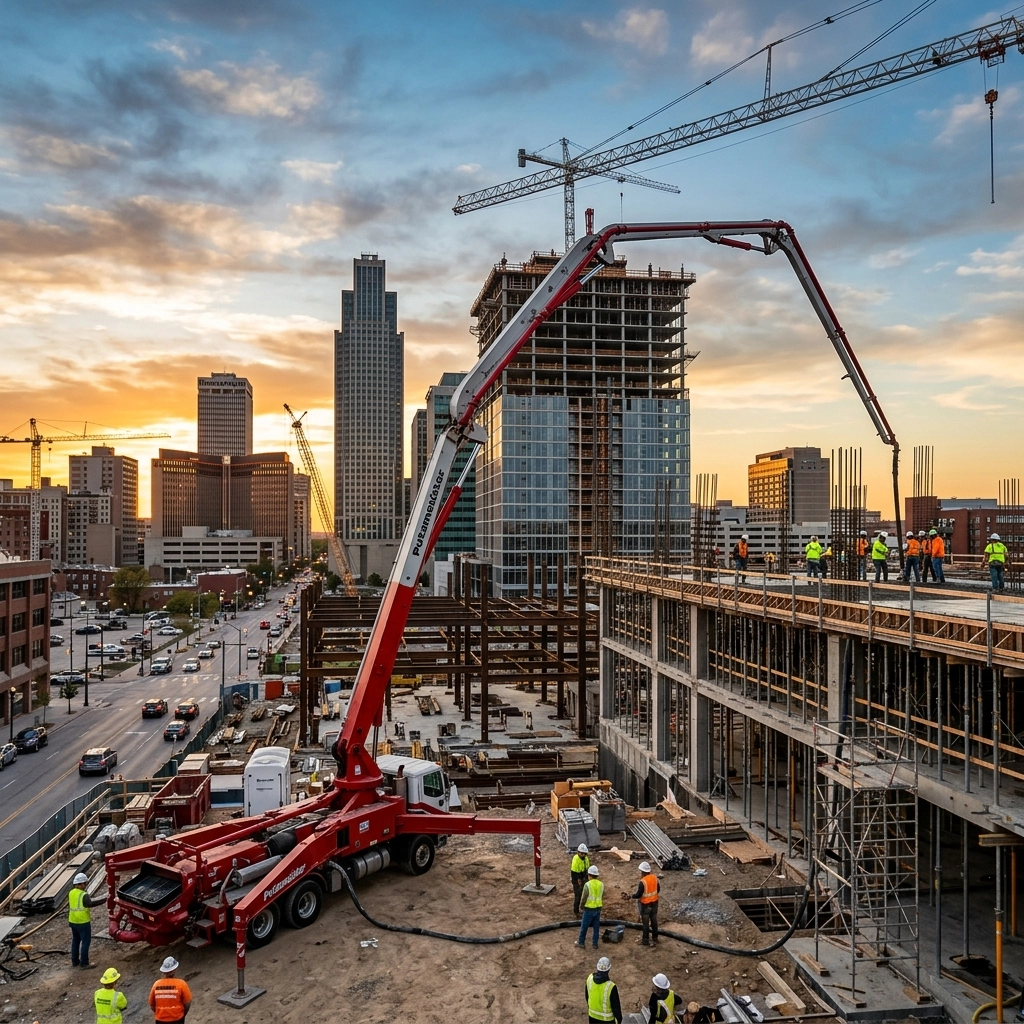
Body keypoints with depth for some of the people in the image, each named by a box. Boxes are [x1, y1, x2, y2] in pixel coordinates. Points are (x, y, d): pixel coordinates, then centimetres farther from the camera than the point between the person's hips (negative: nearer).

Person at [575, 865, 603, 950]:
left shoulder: (587, 885, -21)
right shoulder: (601, 884, -4)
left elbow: (584, 898, -15)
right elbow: (602, 898, 6)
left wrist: (582, 907, 3)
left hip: (589, 909, -5)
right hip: (598, 909, 5)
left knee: (584, 926, 12)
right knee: (596, 927, 16)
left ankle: (581, 942, 23)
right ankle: (595, 944, 23)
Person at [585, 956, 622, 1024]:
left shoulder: (590, 978, -18)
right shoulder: (611, 986, -34)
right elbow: (616, 1005, -20)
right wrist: (619, 1018, -2)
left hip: (592, 1015, 4)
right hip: (606, 1018, -4)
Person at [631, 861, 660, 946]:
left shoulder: (642, 882, -26)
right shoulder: (655, 877, -7)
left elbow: (638, 895, -20)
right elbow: (658, 889, 6)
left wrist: (633, 896, -1)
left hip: (646, 904, -6)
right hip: (654, 902, 6)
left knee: (645, 923, 8)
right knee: (654, 921, 17)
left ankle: (645, 940, 17)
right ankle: (655, 938, 30)